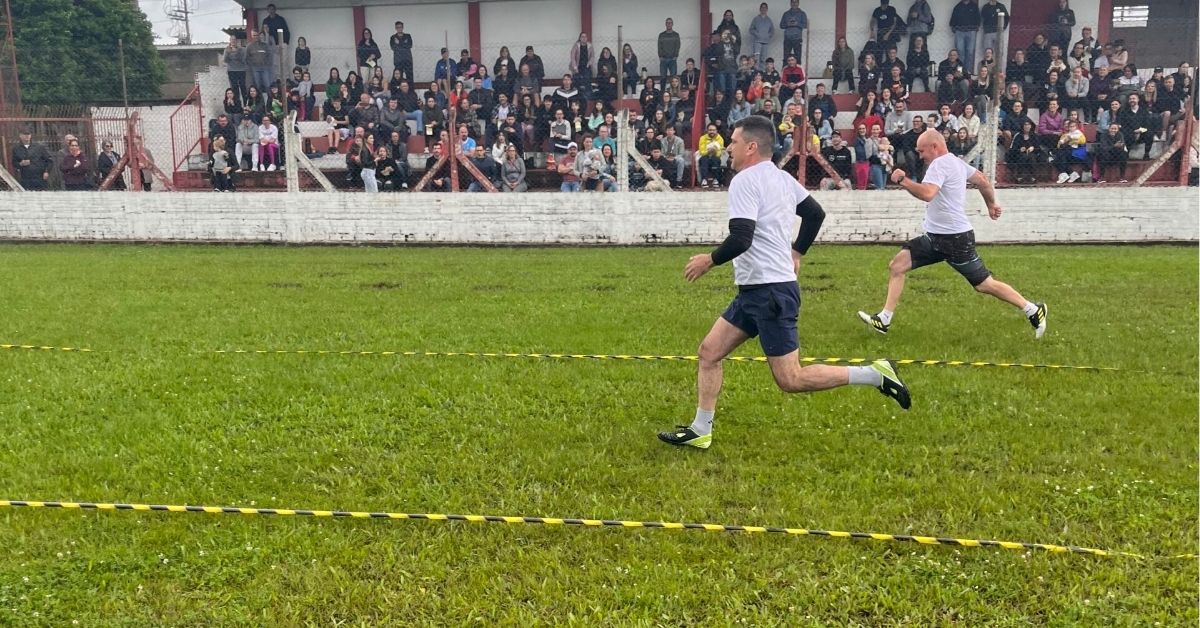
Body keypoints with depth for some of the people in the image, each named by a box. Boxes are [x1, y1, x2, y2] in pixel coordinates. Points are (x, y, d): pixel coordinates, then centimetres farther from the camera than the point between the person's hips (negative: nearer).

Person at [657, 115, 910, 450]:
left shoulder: (745, 181, -15)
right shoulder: (782, 177, 12)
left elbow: (740, 240, -24)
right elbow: (816, 212, 23)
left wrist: (709, 260, -7)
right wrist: (796, 252, 30)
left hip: (769, 291, -10)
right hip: (756, 290, 10)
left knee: (791, 380, -5)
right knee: (709, 351, 10)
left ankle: (874, 374, 1)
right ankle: (700, 431, 14)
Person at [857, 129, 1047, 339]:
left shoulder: (940, 164, -17)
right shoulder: (956, 162, 13)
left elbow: (927, 193, -33)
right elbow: (983, 181, 22)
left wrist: (902, 180, -21)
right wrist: (991, 204, 35)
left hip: (955, 238, -10)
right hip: (935, 236, 10)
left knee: (985, 285, -1)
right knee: (897, 264, -2)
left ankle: (1033, 310, 16)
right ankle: (884, 320, -2)